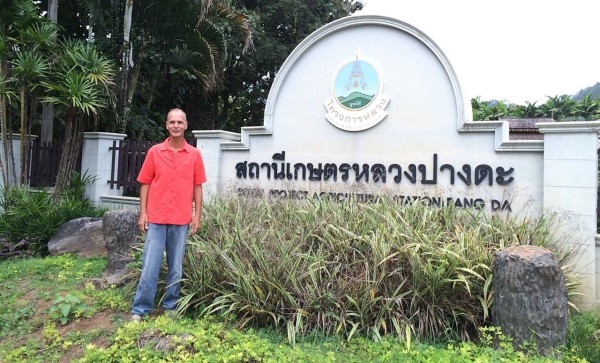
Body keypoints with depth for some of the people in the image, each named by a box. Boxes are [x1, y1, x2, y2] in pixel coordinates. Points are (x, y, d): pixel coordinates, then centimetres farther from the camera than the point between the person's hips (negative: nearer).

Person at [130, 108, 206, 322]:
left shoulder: (194, 154, 4)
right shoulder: (154, 152, 3)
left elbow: (197, 186, 6)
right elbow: (145, 183, 5)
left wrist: (197, 215, 1)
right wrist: (142, 213, -1)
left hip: (181, 220, 1)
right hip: (156, 218, -1)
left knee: (176, 266, 9)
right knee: (150, 265, 1)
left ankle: (171, 307, 23)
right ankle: (140, 310, 12)